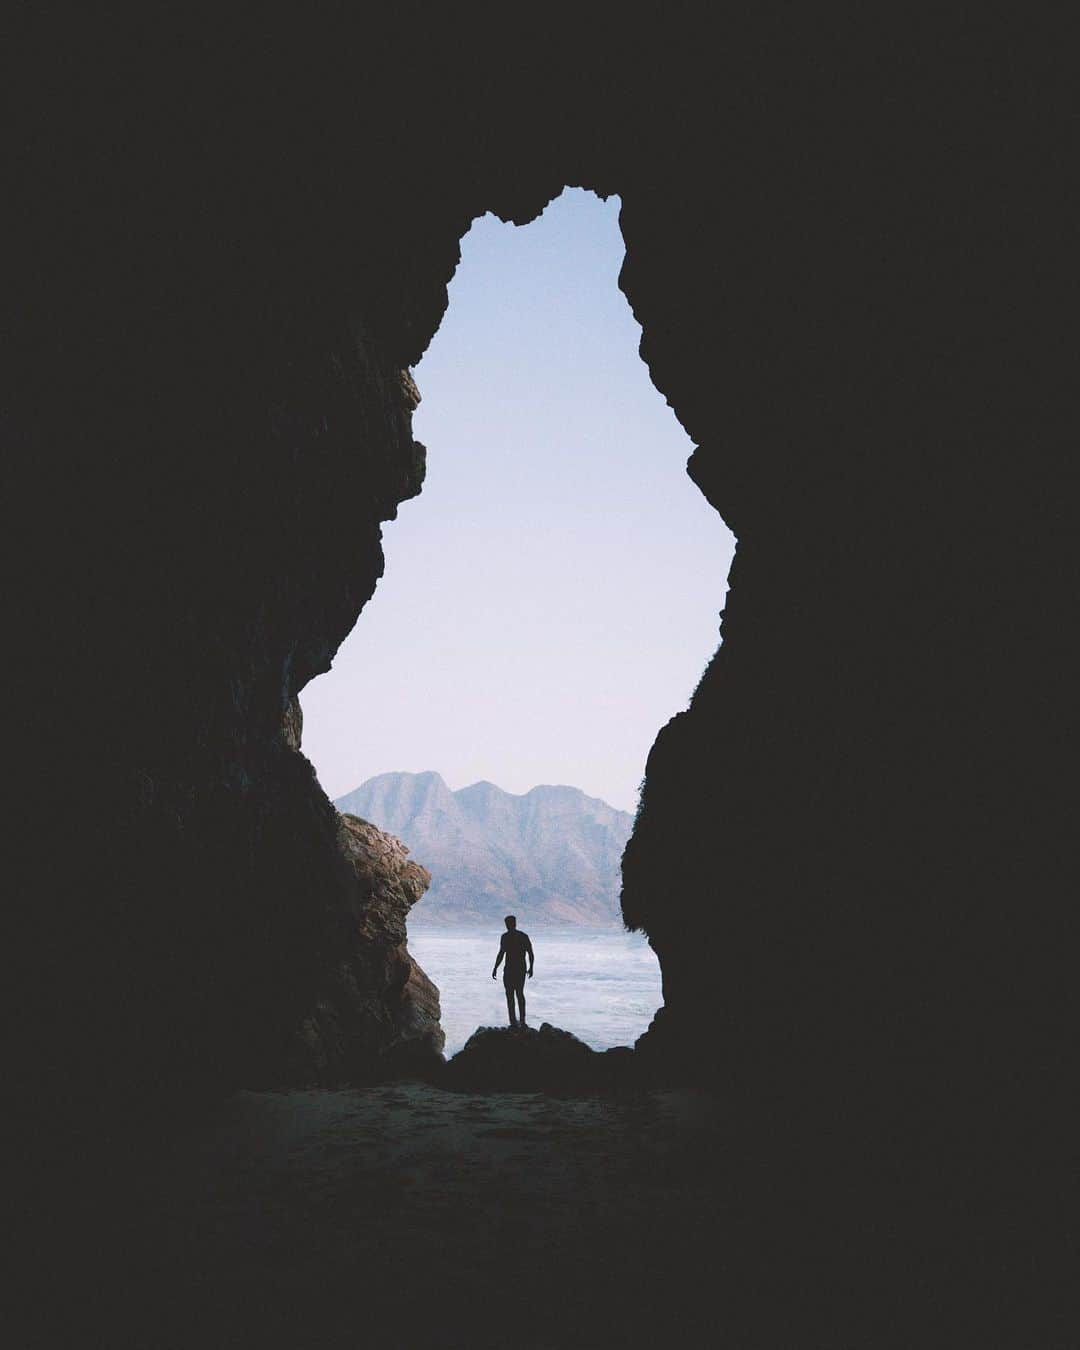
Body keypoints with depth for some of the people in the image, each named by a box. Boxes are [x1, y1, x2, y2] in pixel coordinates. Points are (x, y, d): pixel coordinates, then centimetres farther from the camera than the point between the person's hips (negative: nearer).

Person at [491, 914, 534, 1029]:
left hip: (509, 969, -5)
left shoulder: (506, 936, -8)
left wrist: (495, 969, -7)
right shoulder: (524, 936, 7)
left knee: (510, 995, 0)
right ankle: (522, 1020, 19)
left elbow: (501, 954, -14)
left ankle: (513, 1022, -5)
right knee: (520, 994, 18)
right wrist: (531, 968, 18)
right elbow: (531, 954, 6)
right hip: (522, 969, 5)